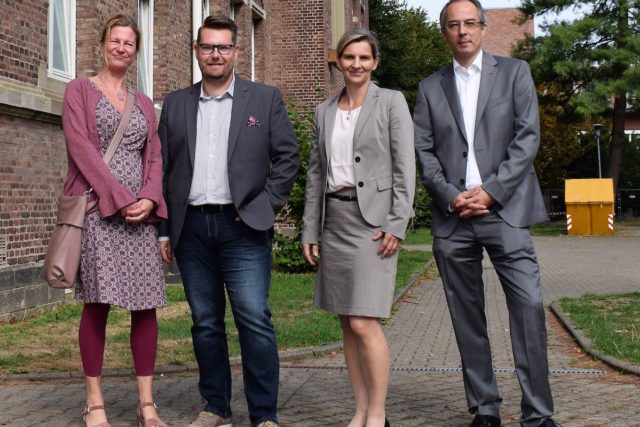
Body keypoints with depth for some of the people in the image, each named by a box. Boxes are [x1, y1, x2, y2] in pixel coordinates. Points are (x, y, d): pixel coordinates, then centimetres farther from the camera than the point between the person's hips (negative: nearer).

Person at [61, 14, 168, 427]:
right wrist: (120, 198, -14)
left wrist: (150, 199, -8)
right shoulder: (79, 89, 6)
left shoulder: (144, 103, 19)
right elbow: (81, 147, -6)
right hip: (97, 209, -4)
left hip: (141, 211, 4)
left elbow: (155, 157, 12)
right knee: (98, 304, -4)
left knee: (147, 304, 0)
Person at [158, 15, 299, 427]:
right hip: (192, 227, 3)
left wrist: (266, 207, -6)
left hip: (243, 227, -3)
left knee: (254, 319, -7)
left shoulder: (266, 98, 5)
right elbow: (163, 169, 11)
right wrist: (164, 230, 7)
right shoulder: (176, 104, 12)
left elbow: (288, 156, 3)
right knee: (205, 322, 9)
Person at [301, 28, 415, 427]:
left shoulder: (391, 102, 0)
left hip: (372, 219, -5)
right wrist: (310, 230, 9)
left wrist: (397, 224, -13)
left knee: (365, 322, -11)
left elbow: (405, 167, -5)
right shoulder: (325, 111, 14)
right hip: (334, 220, 5)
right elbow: (316, 173, 14)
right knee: (347, 323, 7)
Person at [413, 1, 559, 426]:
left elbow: (528, 137, 0)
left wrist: (491, 191, -10)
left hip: (505, 211, -2)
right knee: (467, 318, 4)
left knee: (529, 304, -11)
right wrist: (451, 196, -8)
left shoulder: (514, 72, 9)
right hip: (453, 218, 2)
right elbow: (424, 151, 7)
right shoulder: (431, 87, 14)